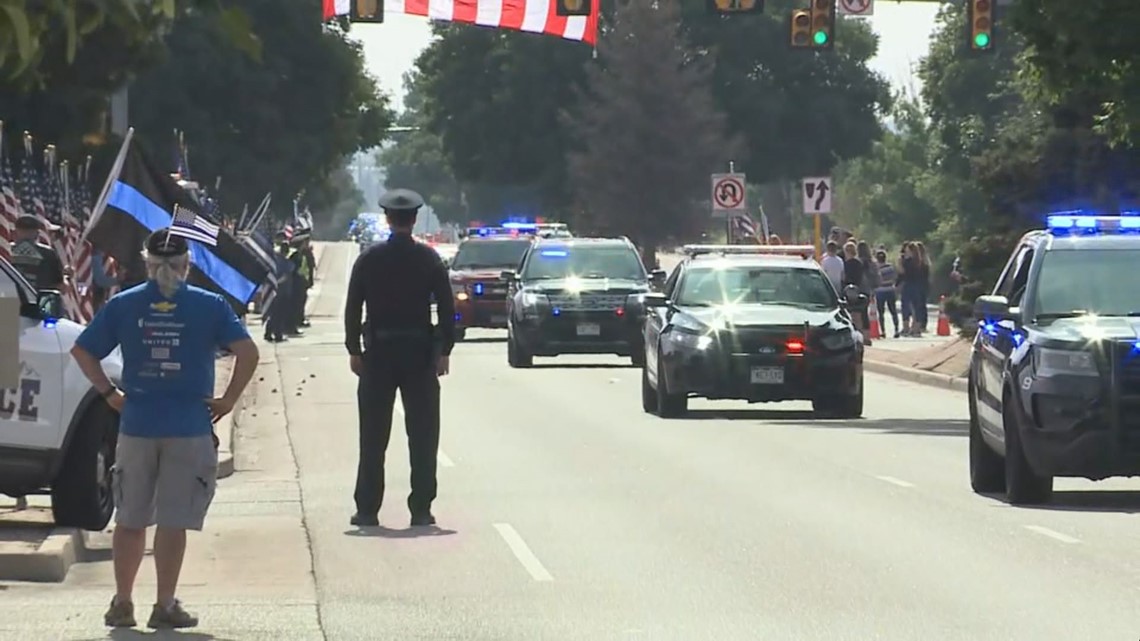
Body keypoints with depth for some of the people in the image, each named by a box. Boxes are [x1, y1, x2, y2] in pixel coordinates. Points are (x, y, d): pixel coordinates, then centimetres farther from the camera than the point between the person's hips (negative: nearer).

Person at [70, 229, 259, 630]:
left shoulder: (123, 305, 3)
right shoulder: (209, 306, -2)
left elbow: (82, 351, 1)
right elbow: (247, 352, -12)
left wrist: (108, 393, 6)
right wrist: (229, 400, -4)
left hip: (137, 426, 2)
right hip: (189, 428, -2)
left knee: (130, 521, 13)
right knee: (173, 522, 3)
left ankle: (122, 604, 15)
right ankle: (165, 607, 5)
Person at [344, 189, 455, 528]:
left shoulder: (369, 259, -3)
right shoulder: (429, 259, -3)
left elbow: (353, 308, -2)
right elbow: (446, 308, -3)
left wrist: (354, 350, 5)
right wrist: (444, 351, 3)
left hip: (378, 354, 0)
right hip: (420, 352, 0)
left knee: (373, 437, 7)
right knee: (423, 436, 5)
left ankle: (367, 509, 6)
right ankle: (421, 509, 3)